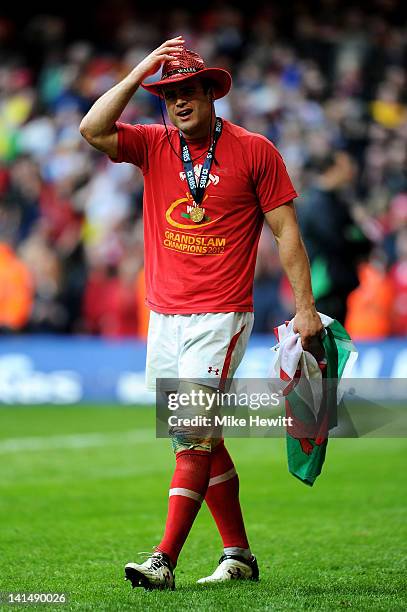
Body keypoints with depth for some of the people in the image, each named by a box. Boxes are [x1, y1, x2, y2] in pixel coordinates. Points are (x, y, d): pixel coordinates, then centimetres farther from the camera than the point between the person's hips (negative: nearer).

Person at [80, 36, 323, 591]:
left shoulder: (254, 151, -2)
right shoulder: (153, 145, 8)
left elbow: (286, 231, -1)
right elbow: (93, 129, -9)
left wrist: (305, 308, -6)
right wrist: (140, 72, -10)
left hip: (220, 318, -5)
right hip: (163, 319, 5)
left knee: (194, 438, -13)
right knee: (201, 442, 11)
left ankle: (164, 562, -17)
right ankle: (239, 556, 22)